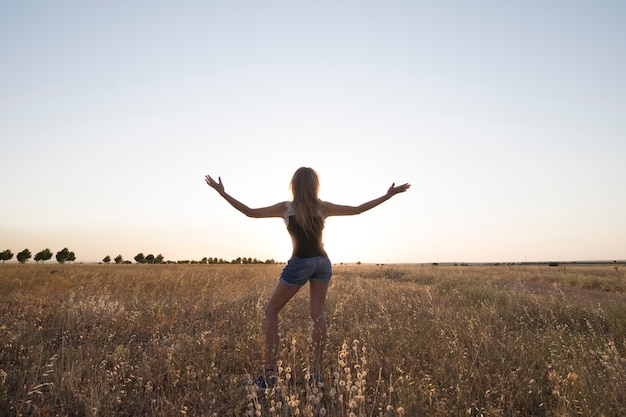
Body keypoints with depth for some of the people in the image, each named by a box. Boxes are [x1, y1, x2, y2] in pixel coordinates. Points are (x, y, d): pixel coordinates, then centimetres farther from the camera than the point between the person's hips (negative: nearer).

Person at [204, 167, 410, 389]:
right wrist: (388, 195, 17)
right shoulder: (323, 207, 6)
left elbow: (250, 212, -2)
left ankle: (270, 373, 1)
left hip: (300, 262, -4)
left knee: (271, 311, 6)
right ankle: (317, 372, 7)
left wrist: (222, 192, 5)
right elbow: (357, 209, 9)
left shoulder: (286, 208, -1)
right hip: (322, 262, 4)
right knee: (317, 314, 6)